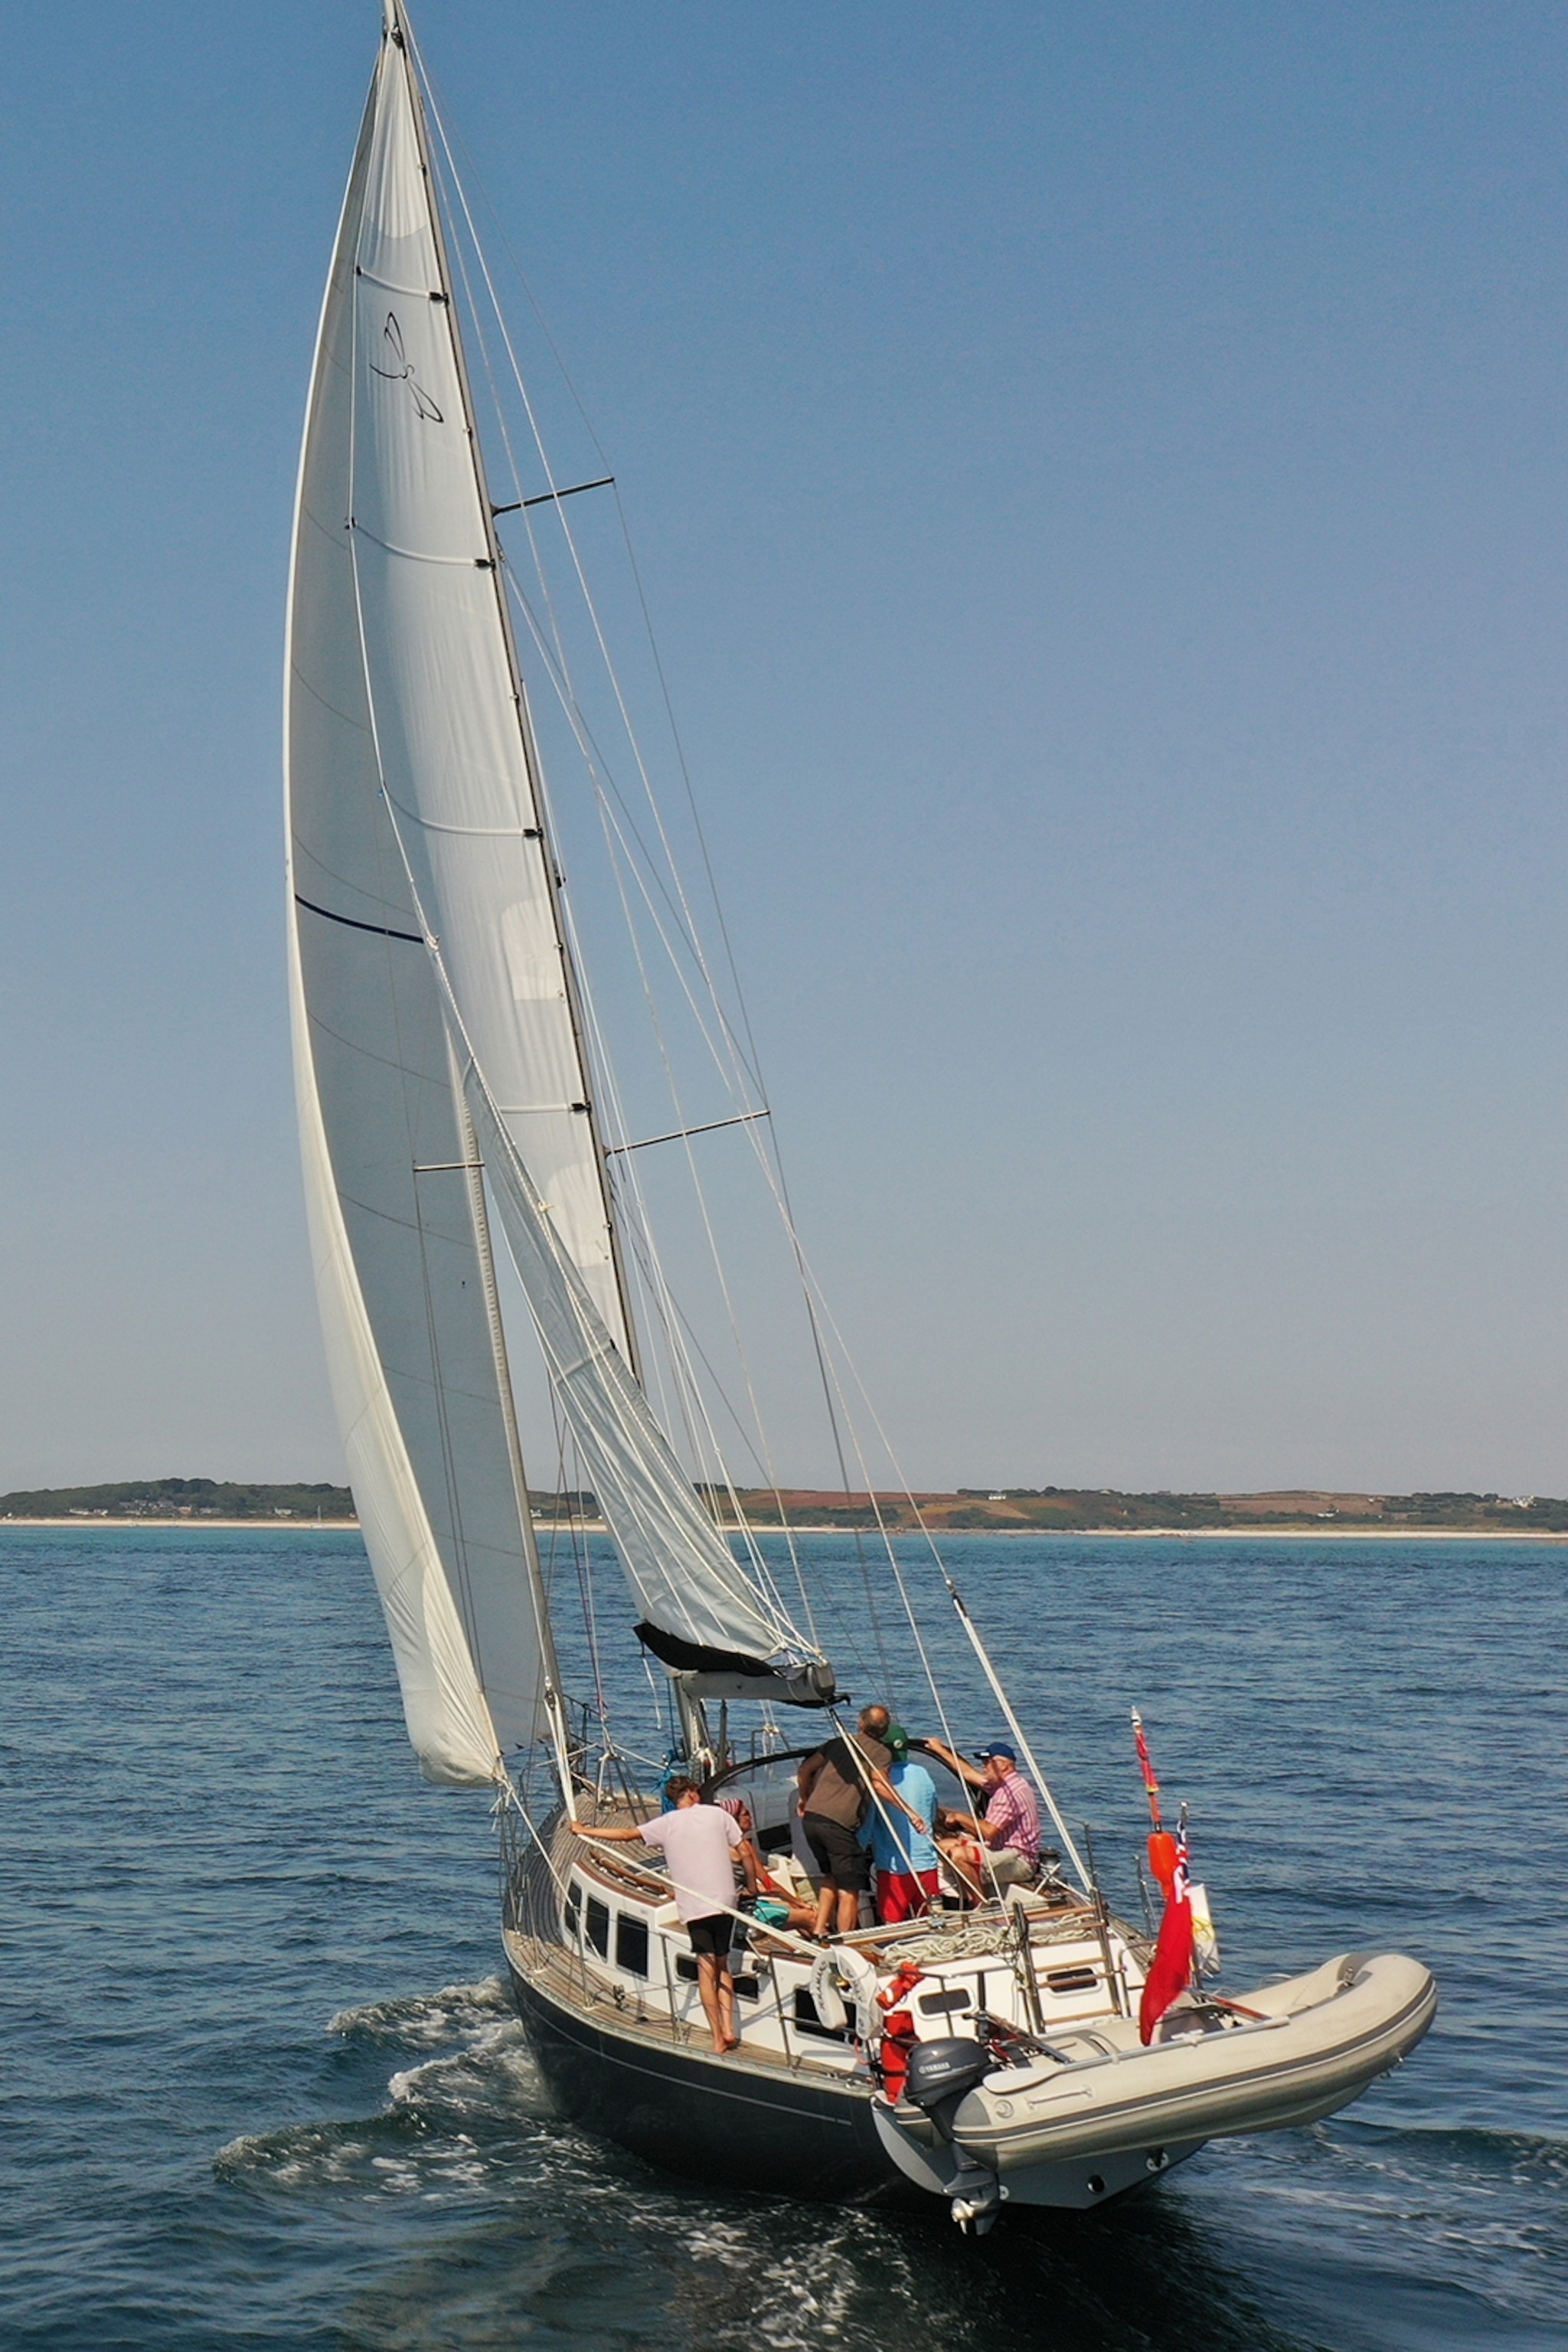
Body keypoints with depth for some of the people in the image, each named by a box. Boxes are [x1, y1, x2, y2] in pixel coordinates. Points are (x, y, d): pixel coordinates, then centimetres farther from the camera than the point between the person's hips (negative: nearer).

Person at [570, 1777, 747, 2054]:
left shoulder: (667, 1824, 4)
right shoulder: (718, 1814, 6)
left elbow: (626, 1835, 5)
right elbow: (744, 1851, 7)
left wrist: (585, 1831, 17)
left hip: (693, 1905, -1)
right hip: (725, 1900, 1)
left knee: (706, 1968, 0)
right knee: (722, 1964, 15)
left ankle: (719, 2039, -6)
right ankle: (728, 2029, 3)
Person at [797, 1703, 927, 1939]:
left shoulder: (839, 1743, 20)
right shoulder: (881, 1753, 5)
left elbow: (804, 1771, 19)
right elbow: (879, 1783, -14)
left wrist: (805, 1801, 35)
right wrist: (909, 1812, -15)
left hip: (811, 1818, 6)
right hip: (839, 1824, -6)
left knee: (832, 1877, 26)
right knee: (849, 1891, 2)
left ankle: (818, 1930, 21)